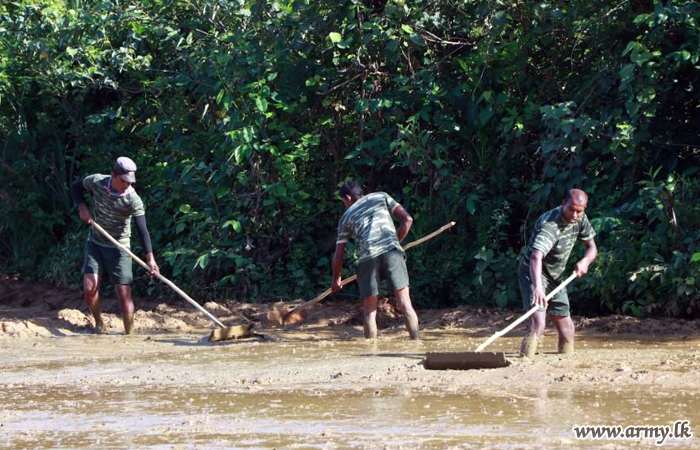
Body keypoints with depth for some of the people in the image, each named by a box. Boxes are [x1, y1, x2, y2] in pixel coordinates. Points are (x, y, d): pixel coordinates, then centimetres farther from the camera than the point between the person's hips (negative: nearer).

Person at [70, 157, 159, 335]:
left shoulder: (133, 200, -22)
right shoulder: (97, 182, -13)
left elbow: (142, 229, -29)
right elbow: (75, 187, 8)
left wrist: (150, 257, -40)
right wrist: (82, 207, -11)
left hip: (119, 248, -3)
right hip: (95, 244, 3)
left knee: (124, 294, -7)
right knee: (89, 288, -8)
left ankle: (129, 335, 2)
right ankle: (99, 323, 17)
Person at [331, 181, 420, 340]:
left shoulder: (346, 216, 22)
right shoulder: (381, 197, 22)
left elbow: (338, 255, 23)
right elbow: (407, 219, 12)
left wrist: (336, 279, 36)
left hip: (367, 257, 0)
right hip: (391, 252, 0)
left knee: (370, 311, 7)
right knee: (404, 303, -2)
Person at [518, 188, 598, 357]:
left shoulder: (580, 219, -5)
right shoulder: (550, 224, -31)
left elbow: (592, 247, 8)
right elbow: (536, 257, -45)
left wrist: (585, 261, -17)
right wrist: (538, 287, -61)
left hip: (556, 277, 8)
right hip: (534, 273, -8)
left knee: (567, 329, 13)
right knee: (538, 324, -26)